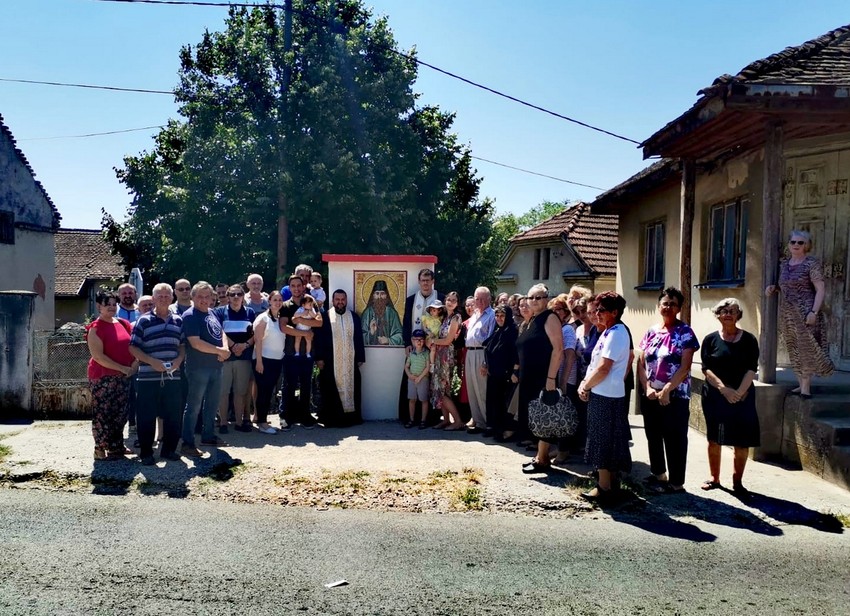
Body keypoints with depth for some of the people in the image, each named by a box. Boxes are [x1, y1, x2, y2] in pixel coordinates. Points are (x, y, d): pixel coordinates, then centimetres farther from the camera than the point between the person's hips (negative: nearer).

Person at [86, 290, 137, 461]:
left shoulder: (124, 324, 10)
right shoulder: (95, 328, -9)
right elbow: (98, 356, -16)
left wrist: (135, 362, -2)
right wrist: (123, 369, -17)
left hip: (124, 377, 7)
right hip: (103, 377, -7)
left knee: (120, 413, 13)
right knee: (103, 414, -2)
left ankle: (117, 446, 26)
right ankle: (100, 449, 8)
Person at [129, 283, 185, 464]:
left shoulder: (178, 321, 10)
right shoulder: (143, 320, -2)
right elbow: (133, 347, -3)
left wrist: (179, 359, -5)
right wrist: (151, 361, -15)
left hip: (172, 377, 3)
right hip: (148, 378, -3)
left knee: (173, 415, 8)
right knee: (146, 417, 2)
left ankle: (169, 449, 22)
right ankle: (146, 453, 13)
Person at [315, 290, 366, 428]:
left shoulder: (354, 317, 9)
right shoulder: (325, 317, 1)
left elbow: (359, 339, 10)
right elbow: (319, 338, -1)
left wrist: (360, 358, 6)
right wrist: (319, 358, -7)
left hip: (350, 361, 3)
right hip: (331, 361, -3)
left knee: (351, 388, 5)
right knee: (332, 390, 0)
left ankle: (351, 416, 14)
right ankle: (331, 418, 8)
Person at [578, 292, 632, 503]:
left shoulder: (616, 334, -17)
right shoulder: (609, 332, 15)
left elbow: (603, 368, -22)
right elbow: (596, 363, 17)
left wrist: (586, 386, -10)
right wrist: (585, 383, 3)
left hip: (606, 396, -10)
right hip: (602, 393, 10)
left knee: (603, 441, -3)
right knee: (607, 442, 16)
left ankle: (604, 488, 5)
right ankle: (609, 482, 25)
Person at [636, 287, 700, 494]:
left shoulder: (684, 332, -6)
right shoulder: (651, 332, 8)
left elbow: (685, 367, -13)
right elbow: (641, 364, 6)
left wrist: (666, 391, -17)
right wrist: (647, 388, -8)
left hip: (675, 397, -5)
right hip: (650, 396, 5)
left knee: (675, 440, 1)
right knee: (653, 437, 15)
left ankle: (676, 483, 11)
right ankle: (658, 475, 32)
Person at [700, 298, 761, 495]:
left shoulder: (749, 340, 3)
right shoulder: (710, 340, 3)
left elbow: (752, 369, -3)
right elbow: (706, 369, -4)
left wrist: (739, 392, -15)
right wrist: (724, 389, -17)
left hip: (743, 396, 0)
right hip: (715, 396, 0)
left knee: (742, 442, 0)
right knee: (714, 439, 6)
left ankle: (737, 481, 13)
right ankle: (714, 478, 19)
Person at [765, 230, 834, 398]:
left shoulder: (812, 264, -7)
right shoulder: (784, 264, 12)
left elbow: (821, 289, -11)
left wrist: (814, 312, -20)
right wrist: (774, 288, 3)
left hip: (804, 313, -6)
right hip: (787, 314, 7)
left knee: (807, 348, -4)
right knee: (794, 350, 9)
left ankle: (806, 387, 1)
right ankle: (801, 384, 18)